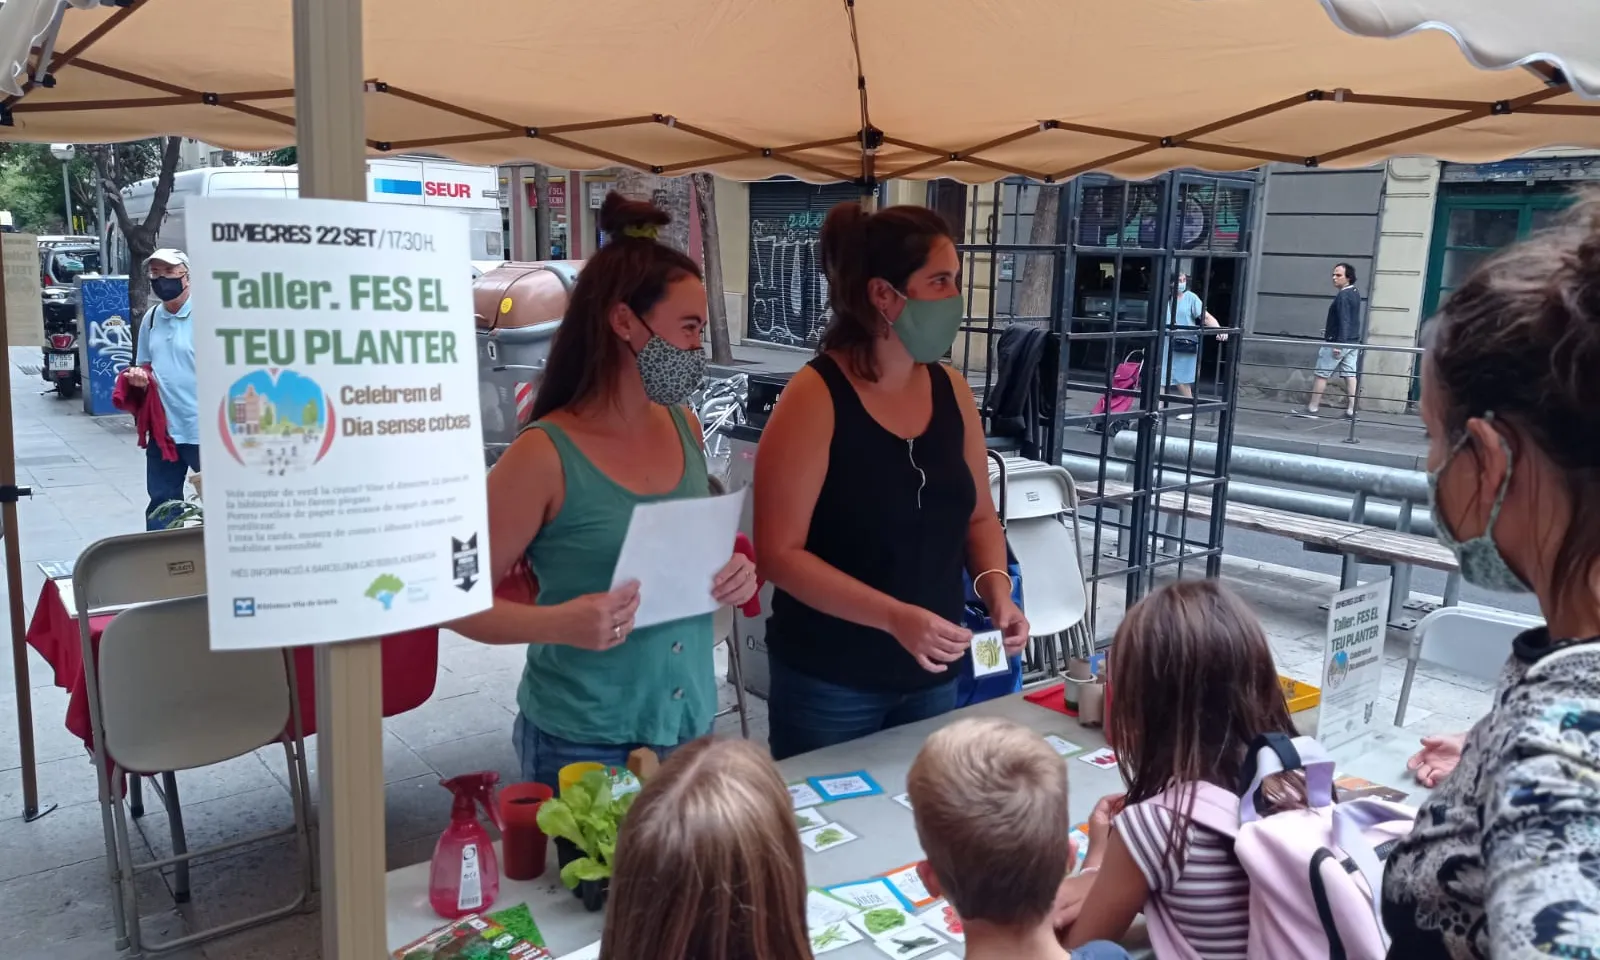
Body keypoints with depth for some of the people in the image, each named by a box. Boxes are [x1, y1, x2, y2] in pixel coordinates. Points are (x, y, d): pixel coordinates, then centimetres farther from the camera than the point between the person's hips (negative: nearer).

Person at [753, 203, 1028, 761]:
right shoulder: (815, 398, -17)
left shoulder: (951, 390, 1)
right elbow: (780, 553, -19)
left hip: (934, 674, 6)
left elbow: (978, 516, 12)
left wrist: (996, 589, -7)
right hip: (831, 682, -5)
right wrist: (894, 617, -26)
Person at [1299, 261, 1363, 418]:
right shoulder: (1355, 293, 13)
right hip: (1353, 342, 9)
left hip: (1338, 342, -9)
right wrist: (1330, 329, 30)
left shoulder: (1343, 296, -17)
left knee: (1322, 374, 0)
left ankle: (1312, 408, 5)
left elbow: (1344, 321, -23)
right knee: (1350, 375, 5)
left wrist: (1338, 344, -25)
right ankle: (1351, 411, 3)